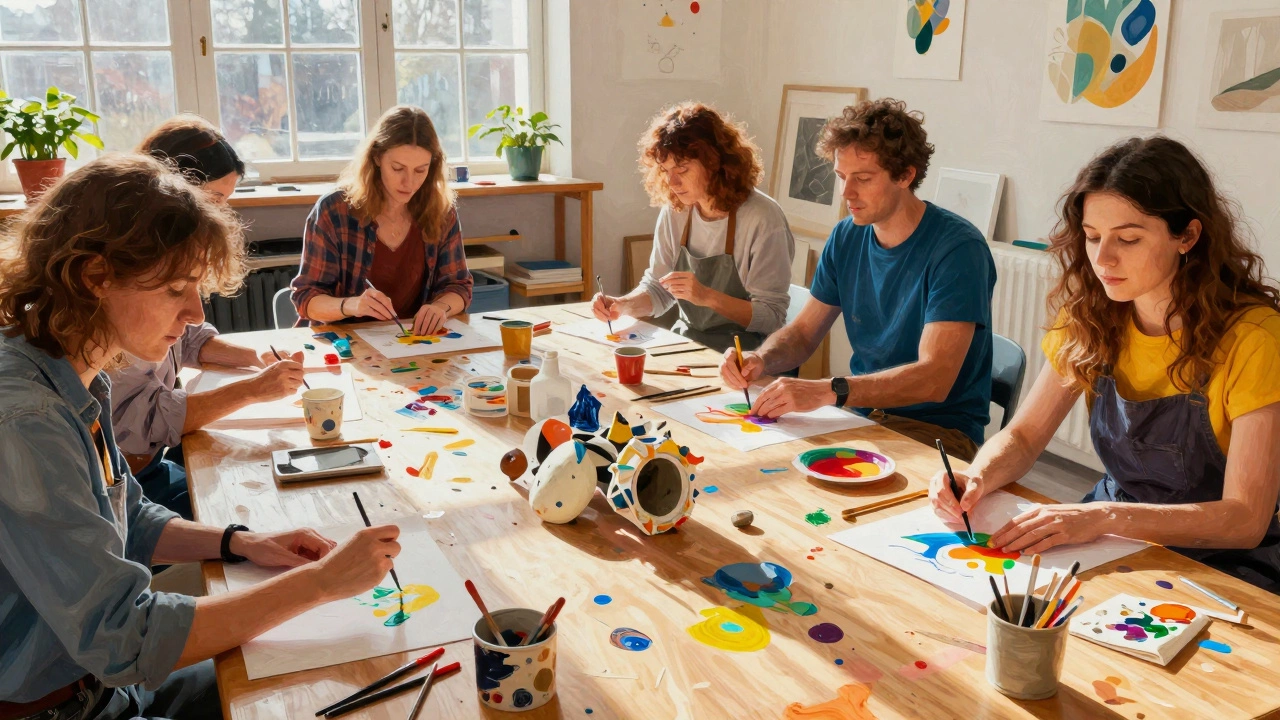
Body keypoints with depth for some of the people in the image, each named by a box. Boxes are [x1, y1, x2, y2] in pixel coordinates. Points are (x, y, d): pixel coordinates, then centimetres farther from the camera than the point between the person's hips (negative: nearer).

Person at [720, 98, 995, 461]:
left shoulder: (957, 248, -17)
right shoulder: (846, 237, 4)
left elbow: (935, 378, -26)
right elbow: (802, 332, 11)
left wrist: (829, 391, -37)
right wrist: (761, 360, -12)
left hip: (938, 429, -6)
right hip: (860, 413, 6)